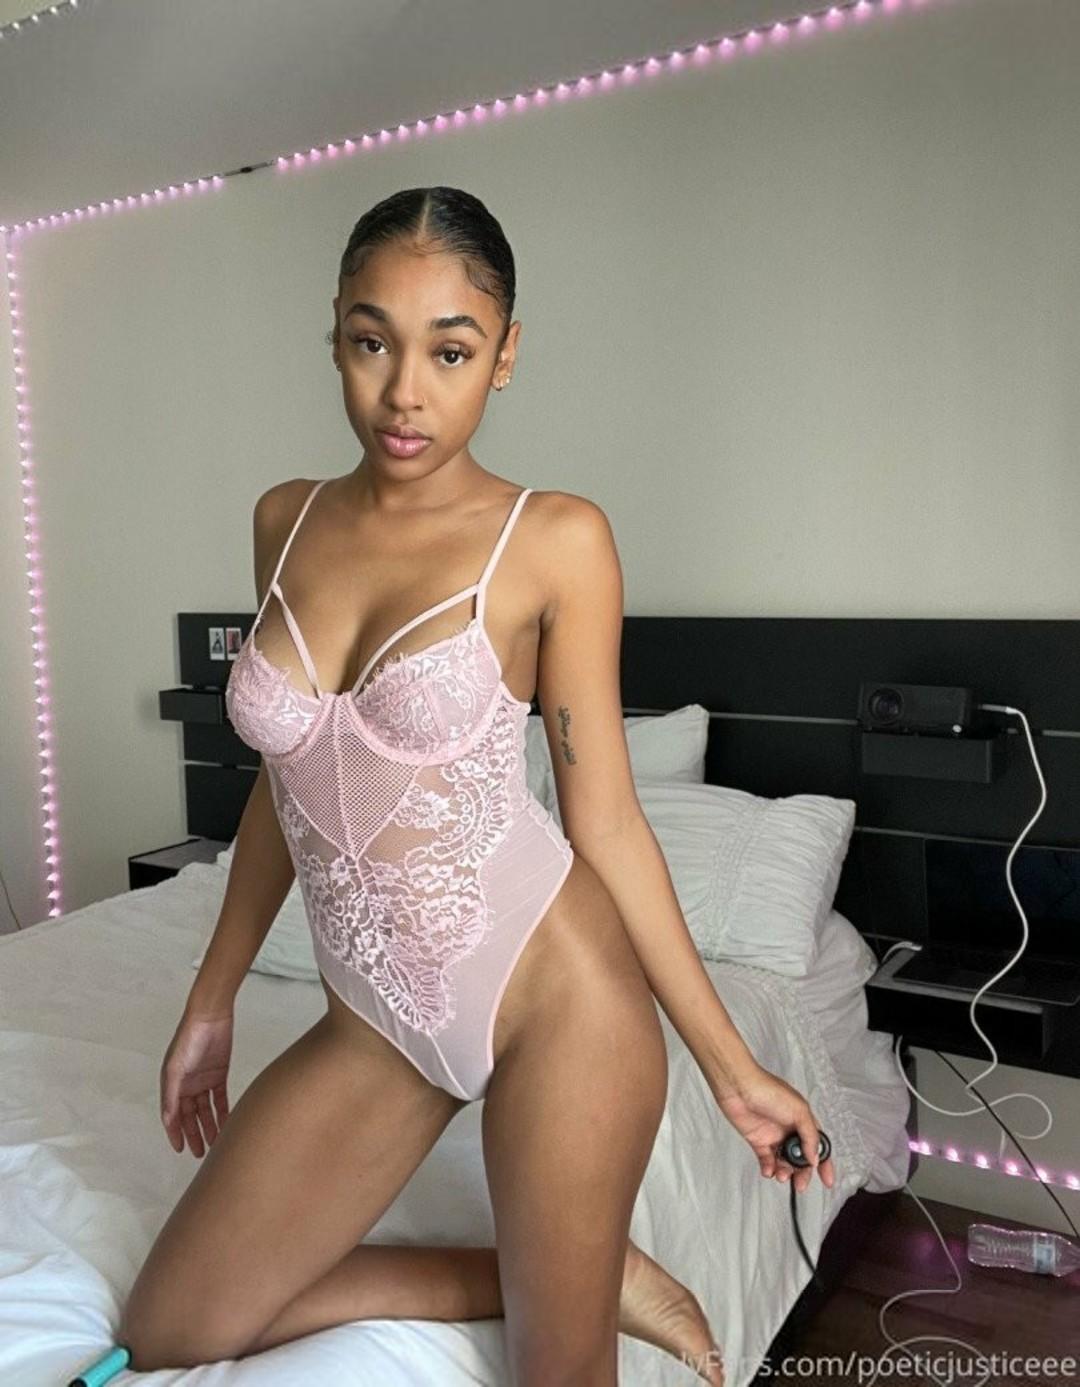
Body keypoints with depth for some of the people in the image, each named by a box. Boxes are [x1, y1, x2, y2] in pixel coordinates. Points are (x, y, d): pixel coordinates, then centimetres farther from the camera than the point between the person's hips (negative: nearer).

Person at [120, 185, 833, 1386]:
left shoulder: (555, 541, -10)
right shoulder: (286, 521, 4)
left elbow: (605, 816, -5)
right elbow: (286, 782, 12)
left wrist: (731, 1064, -2)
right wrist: (212, 997, 17)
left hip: (551, 991, -5)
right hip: (378, 1018, 6)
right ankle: (569, 1272, 19)